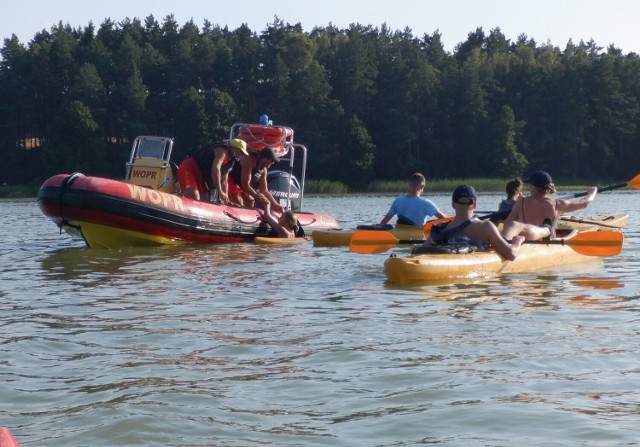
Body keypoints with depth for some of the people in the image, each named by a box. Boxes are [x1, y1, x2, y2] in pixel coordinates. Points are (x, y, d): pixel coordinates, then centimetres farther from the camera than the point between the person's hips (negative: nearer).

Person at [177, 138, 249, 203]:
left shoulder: (231, 161, 15)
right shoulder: (223, 150, -15)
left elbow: (223, 182, 17)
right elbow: (215, 169, -29)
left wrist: (226, 199, 6)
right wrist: (220, 192, -31)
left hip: (200, 176, 11)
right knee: (194, 200, -28)